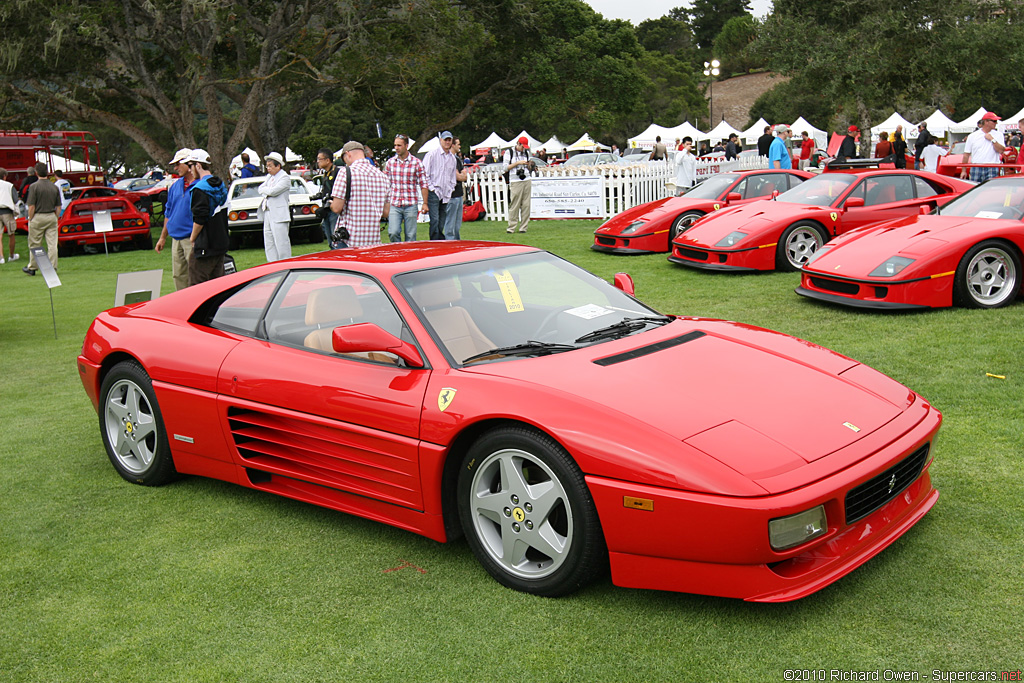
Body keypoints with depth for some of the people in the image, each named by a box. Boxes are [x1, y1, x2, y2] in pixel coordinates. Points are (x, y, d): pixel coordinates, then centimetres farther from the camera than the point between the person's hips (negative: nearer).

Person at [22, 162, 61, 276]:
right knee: (52, 244, 3)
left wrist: (30, 220, -2)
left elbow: (31, 206, -11)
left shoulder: (34, 186, -10)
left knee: (34, 245, 7)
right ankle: (53, 267, 3)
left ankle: (32, 267, 17)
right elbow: (58, 206, 6)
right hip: (52, 217, 3)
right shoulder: (54, 187, 3)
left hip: (38, 217, -3)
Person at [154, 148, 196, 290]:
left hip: (192, 239, -7)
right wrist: (163, 237, 20)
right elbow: (168, 213, 21)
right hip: (176, 239, 7)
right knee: (178, 276, 11)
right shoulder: (175, 186, 14)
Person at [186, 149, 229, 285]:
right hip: (221, 243, 9)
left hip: (205, 247, -9)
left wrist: (193, 238, -5)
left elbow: (199, 219, -20)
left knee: (196, 288, -5)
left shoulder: (199, 189, -16)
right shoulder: (221, 186, 12)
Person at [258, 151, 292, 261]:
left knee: (281, 243, -7)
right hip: (267, 214, 9)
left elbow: (273, 191, -19)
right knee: (269, 244, 10)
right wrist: (267, 191, -7)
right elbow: (260, 189, 12)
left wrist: (264, 190, -1)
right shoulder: (269, 176, 18)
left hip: (279, 216, -9)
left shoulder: (285, 178, -9)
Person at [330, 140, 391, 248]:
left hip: (349, 240, -5)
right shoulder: (382, 176, 10)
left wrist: (331, 204, 13)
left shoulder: (346, 173, -7)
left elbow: (337, 208, -9)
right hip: (374, 240, 5)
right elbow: (386, 212, 12)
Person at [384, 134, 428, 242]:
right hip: (394, 205, 2)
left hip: (410, 205, -1)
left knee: (410, 236, 2)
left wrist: (424, 203, -4)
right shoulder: (390, 162, 8)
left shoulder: (416, 163, 0)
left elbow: (423, 185, 2)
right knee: (393, 233, -11)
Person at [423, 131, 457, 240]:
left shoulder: (452, 157, 16)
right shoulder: (432, 154, -2)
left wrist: (451, 190, 13)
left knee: (442, 224, 5)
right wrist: (431, 188, -9)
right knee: (434, 220, -13)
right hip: (433, 193, -5)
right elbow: (425, 173, -5)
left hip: (446, 194, 5)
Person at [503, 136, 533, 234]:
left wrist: (528, 165, 0)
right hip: (515, 182, -4)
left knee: (526, 205, 0)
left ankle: (523, 227, 4)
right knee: (514, 205, -8)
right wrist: (518, 163, -10)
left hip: (527, 181, 4)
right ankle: (511, 227, -3)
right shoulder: (509, 152, 3)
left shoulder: (526, 152, 16)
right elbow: (505, 168, -3)